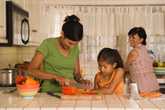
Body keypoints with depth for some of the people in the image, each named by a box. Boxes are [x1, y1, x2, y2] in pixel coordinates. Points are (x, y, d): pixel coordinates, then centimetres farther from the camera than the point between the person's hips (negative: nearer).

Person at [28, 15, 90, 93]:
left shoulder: (75, 48, 7)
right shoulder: (48, 44, -7)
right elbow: (32, 70, -11)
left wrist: (81, 80, -7)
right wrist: (56, 77, -20)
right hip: (50, 92, -2)